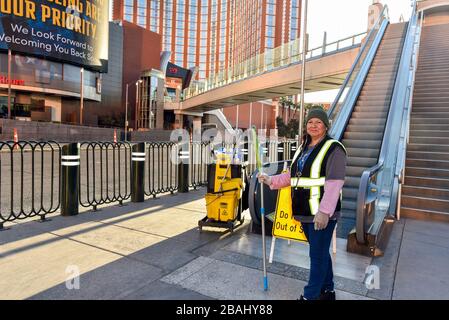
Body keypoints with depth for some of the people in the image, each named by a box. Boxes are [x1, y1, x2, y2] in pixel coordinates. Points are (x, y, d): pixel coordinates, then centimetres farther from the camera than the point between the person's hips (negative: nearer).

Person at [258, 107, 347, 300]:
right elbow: (292, 176, 19)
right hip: (305, 212, 8)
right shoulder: (303, 148, 13)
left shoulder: (333, 149, -11)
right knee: (320, 252, 20)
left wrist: (324, 212, -25)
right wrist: (271, 180, 10)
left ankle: (310, 296, 16)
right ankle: (327, 291, 38)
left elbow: (334, 183, -20)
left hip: (322, 213, -8)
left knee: (318, 255, 2)